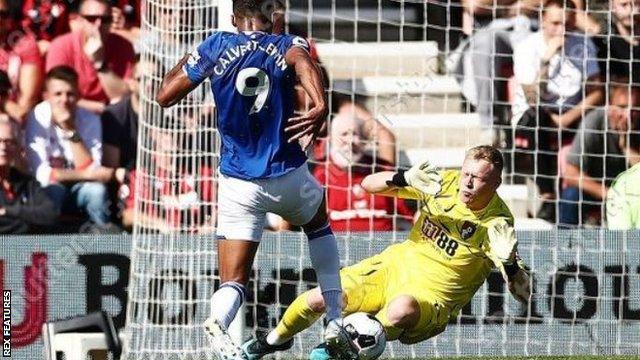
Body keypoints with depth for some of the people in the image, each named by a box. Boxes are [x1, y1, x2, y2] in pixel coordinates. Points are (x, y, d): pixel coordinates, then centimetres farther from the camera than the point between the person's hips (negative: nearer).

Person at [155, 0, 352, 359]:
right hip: (288, 177, 0)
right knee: (319, 226, 33)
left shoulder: (216, 46, 1)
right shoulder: (288, 45, -1)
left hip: (238, 186, 0)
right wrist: (321, 106, -42)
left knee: (234, 283, 0)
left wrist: (188, 60, 20)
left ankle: (218, 322, -37)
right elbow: (302, 61, -27)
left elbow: (166, 96, 3)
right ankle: (335, 323, 24)